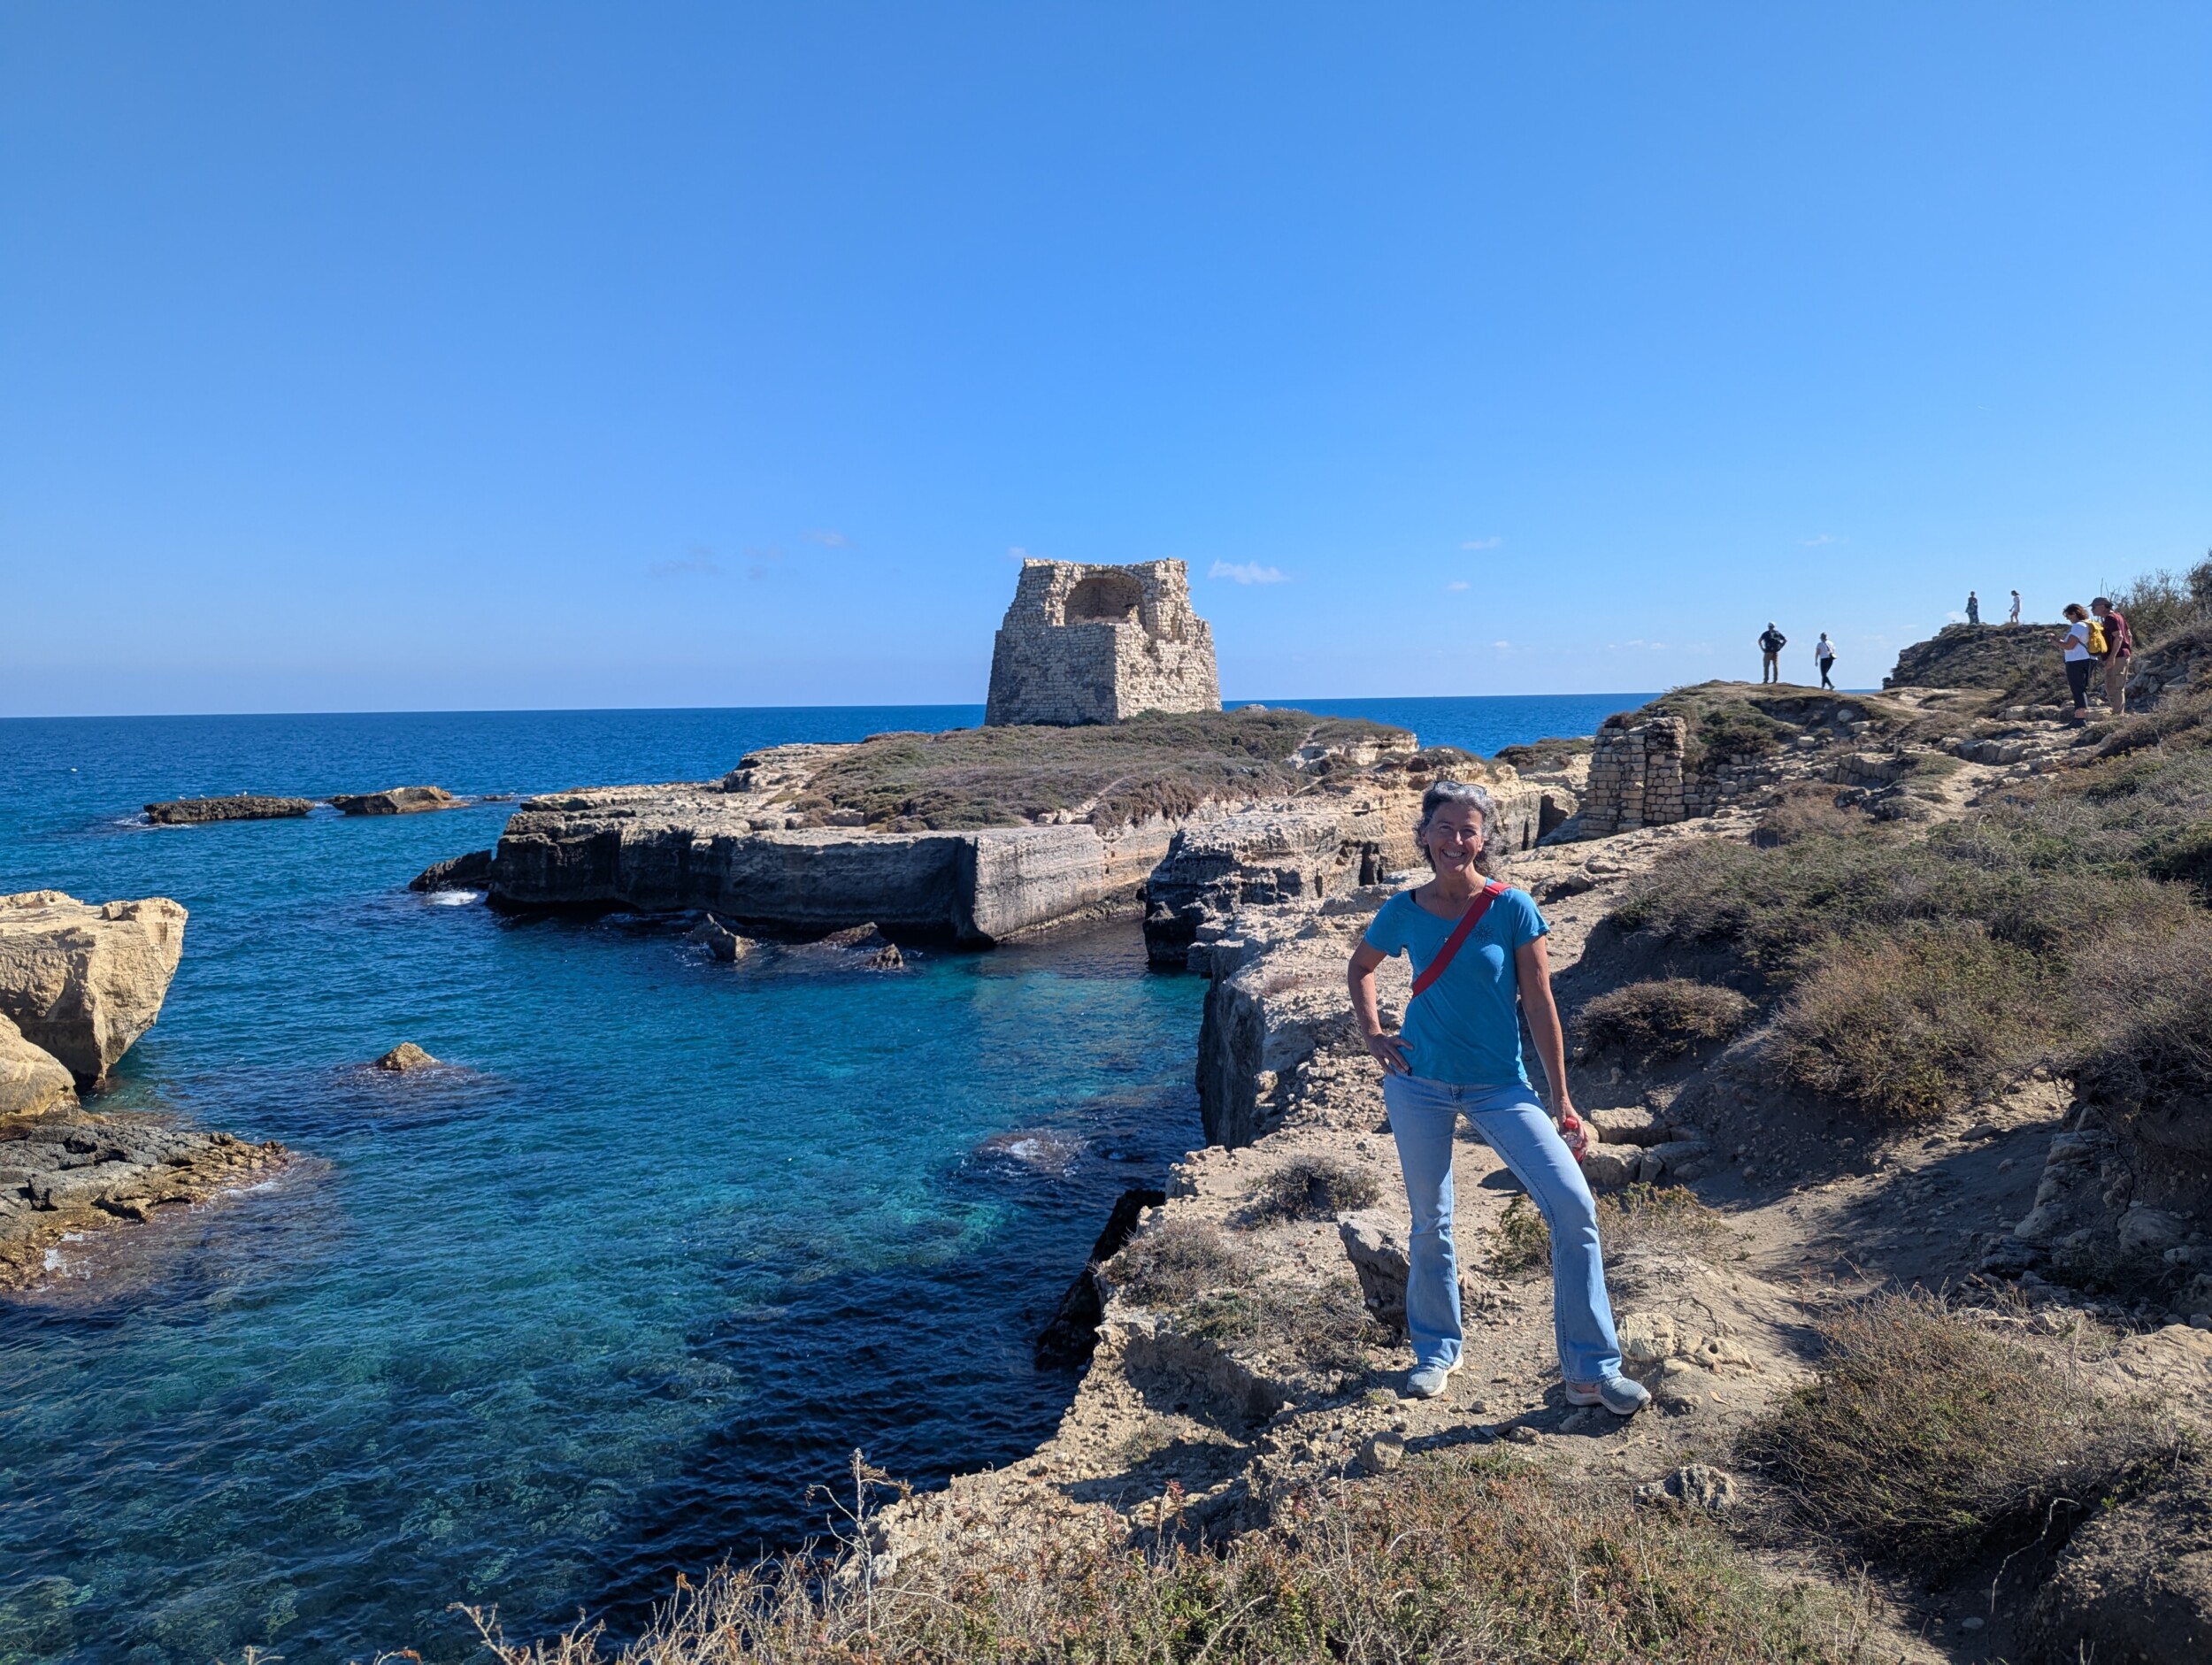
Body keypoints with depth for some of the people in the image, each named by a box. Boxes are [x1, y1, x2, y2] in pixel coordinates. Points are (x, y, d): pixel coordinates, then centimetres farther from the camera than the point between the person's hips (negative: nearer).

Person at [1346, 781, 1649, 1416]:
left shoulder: (1512, 908, -8)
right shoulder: (1404, 910, -2)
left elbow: (1540, 1007, -5)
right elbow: (1360, 967, 18)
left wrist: (1563, 1104, -4)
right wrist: (1372, 1036, 3)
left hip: (1500, 1085, -1)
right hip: (1419, 1083, 1)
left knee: (1573, 1207, -12)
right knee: (1430, 1222, 11)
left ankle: (1592, 1370, 0)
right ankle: (1437, 1351, 32)